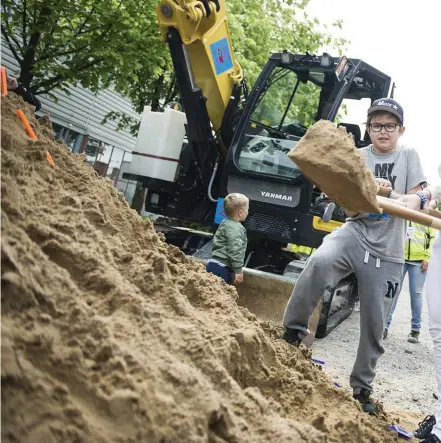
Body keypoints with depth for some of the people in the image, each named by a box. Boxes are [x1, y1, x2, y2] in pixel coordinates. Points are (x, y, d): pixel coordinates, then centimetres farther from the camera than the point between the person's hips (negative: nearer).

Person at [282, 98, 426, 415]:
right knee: (319, 264, -35)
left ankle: (362, 389, 25)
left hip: (387, 253, 0)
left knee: (374, 326, 6)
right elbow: (350, 210, 1)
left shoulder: (409, 156, 5)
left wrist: (388, 194, -19)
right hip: (355, 234, 0)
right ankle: (292, 334, -21)